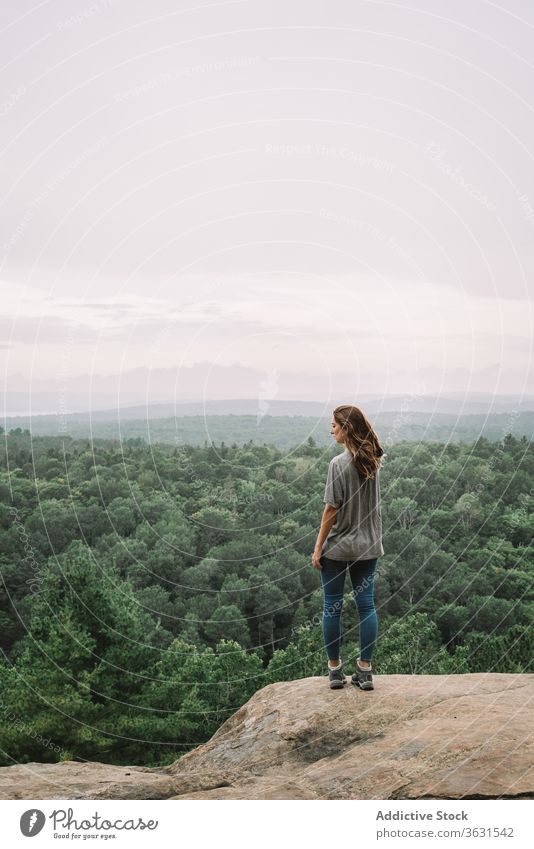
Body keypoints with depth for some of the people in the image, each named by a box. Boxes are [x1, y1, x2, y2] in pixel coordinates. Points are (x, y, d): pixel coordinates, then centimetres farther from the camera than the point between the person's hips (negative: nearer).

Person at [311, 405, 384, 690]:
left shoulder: (339, 463, -16)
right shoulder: (373, 460, 2)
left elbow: (332, 510, -15)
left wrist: (318, 548, -9)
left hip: (337, 547, -5)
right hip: (368, 547, 5)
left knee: (332, 607, 7)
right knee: (366, 605, 8)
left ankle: (335, 669, 15)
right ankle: (365, 670, 12)